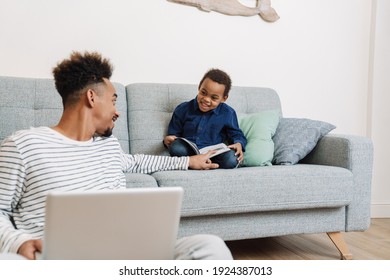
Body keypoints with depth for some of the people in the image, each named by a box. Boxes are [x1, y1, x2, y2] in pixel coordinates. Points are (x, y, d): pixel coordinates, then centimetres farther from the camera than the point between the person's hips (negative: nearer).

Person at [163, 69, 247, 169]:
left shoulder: (228, 114, 2)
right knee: (176, 147, -35)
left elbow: (236, 134, 12)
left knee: (232, 160, -33)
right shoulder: (183, 109, 3)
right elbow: (174, 133, 12)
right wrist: (168, 139, -12)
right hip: (187, 153, 0)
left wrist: (238, 144, -12)